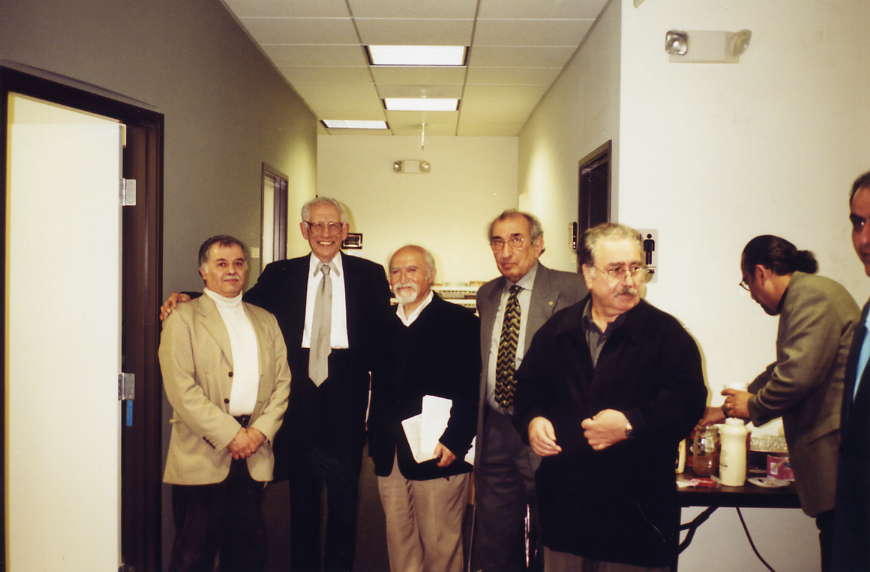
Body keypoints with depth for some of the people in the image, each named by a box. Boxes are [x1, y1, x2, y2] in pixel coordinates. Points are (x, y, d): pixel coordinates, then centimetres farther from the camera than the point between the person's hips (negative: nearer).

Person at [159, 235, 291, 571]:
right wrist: (229, 434, -13)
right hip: (203, 453, -4)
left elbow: (282, 382, 11)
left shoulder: (265, 321, 16)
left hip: (254, 454, 4)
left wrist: (261, 430, -4)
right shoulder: (183, 319, 0)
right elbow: (181, 389, -10)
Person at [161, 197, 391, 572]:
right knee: (302, 498, 13)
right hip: (300, 397, 1)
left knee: (345, 495, 10)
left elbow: (384, 337, 1)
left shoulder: (369, 275, 4)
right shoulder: (281, 274, 6)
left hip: (346, 397, 0)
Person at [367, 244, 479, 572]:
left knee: (440, 545, 1)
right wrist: (374, 441, 12)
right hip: (389, 457, 5)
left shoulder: (459, 321, -3)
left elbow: (471, 389, -10)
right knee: (399, 544, 11)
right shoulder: (384, 325, 15)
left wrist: (453, 442, -17)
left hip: (438, 456, -5)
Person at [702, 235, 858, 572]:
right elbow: (782, 371, 28)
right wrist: (726, 410, 31)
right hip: (832, 455, 10)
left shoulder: (810, 294, -12)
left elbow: (798, 374, -23)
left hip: (838, 452, -10)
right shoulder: (804, 296, 19)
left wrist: (752, 406, -4)